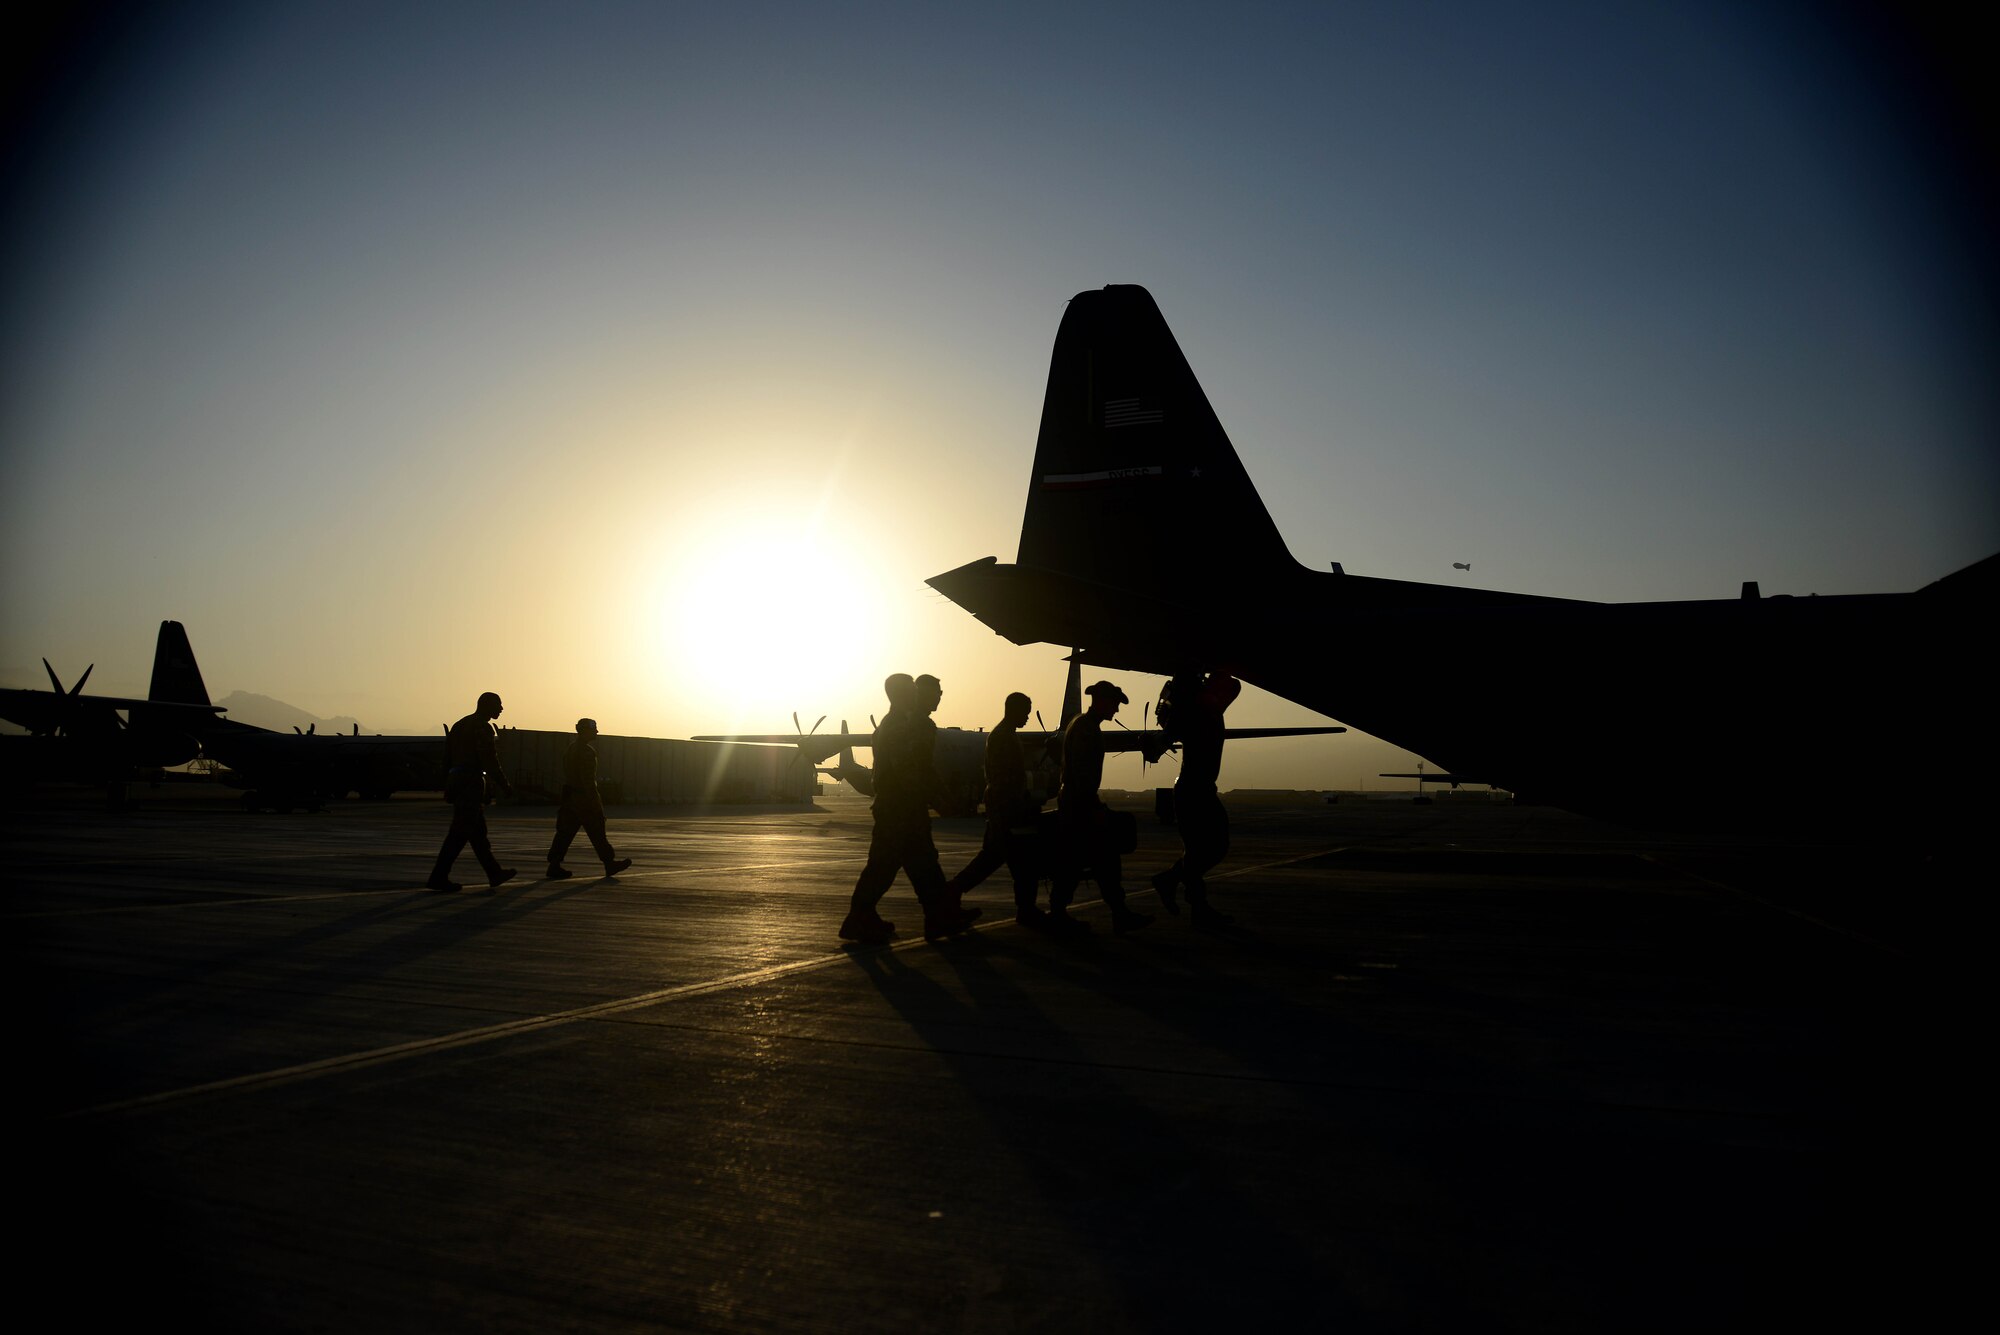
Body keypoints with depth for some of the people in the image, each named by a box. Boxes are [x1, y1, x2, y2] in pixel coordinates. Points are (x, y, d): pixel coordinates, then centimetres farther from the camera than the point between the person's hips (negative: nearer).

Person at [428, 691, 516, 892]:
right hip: (471, 783, -10)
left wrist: (448, 787, 22)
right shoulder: (482, 728, -10)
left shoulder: (459, 725, 19)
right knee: (460, 832, -5)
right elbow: (490, 762, -15)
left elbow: (447, 758, 20)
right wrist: (505, 786, -9)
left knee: (477, 831, 11)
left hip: (456, 780, 10)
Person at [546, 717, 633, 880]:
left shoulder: (571, 748, 15)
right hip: (584, 798, -9)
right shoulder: (586, 751, -16)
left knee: (565, 832, 5)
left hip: (570, 797, 9)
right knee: (597, 832, 1)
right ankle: (610, 864, 10)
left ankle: (555, 866, 1)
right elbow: (587, 779, -21)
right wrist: (594, 801, -20)